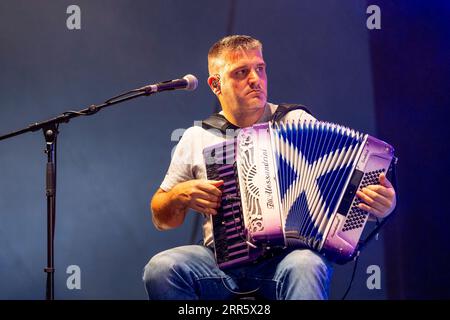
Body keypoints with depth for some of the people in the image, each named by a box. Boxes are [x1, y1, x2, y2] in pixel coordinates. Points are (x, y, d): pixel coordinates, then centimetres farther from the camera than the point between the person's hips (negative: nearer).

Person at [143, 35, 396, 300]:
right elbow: (162, 219, 19)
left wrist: (382, 204, -16)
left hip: (288, 255, -2)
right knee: (161, 268, -27)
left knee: (306, 267, -37)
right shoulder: (197, 138, 13)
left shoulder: (298, 122, 9)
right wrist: (180, 195, -4)